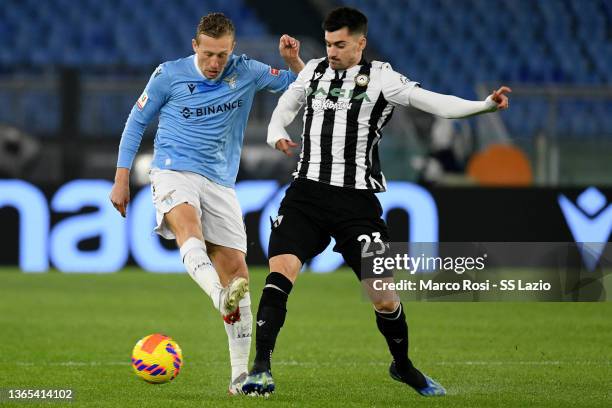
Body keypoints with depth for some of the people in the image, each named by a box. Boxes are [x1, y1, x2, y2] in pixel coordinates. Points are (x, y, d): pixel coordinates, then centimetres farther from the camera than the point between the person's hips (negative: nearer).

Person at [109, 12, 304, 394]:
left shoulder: (246, 73, 5)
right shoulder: (170, 75, -1)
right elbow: (137, 122, 9)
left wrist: (293, 59, -7)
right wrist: (122, 179, 5)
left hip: (220, 183, 3)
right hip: (174, 172, -3)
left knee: (236, 271, -3)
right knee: (188, 225, -37)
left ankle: (241, 374, 3)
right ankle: (222, 297, -64)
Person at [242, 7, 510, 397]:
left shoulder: (379, 78, -2)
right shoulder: (314, 71, 10)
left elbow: (432, 102, -11)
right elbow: (287, 105, 28)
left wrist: (484, 104, -27)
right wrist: (276, 134, 5)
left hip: (356, 203, -2)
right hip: (307, 193, 2)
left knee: (383, 296, 1)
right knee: (281, 270, -18)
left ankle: (403, 366, 28)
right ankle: (261, 368, -18)